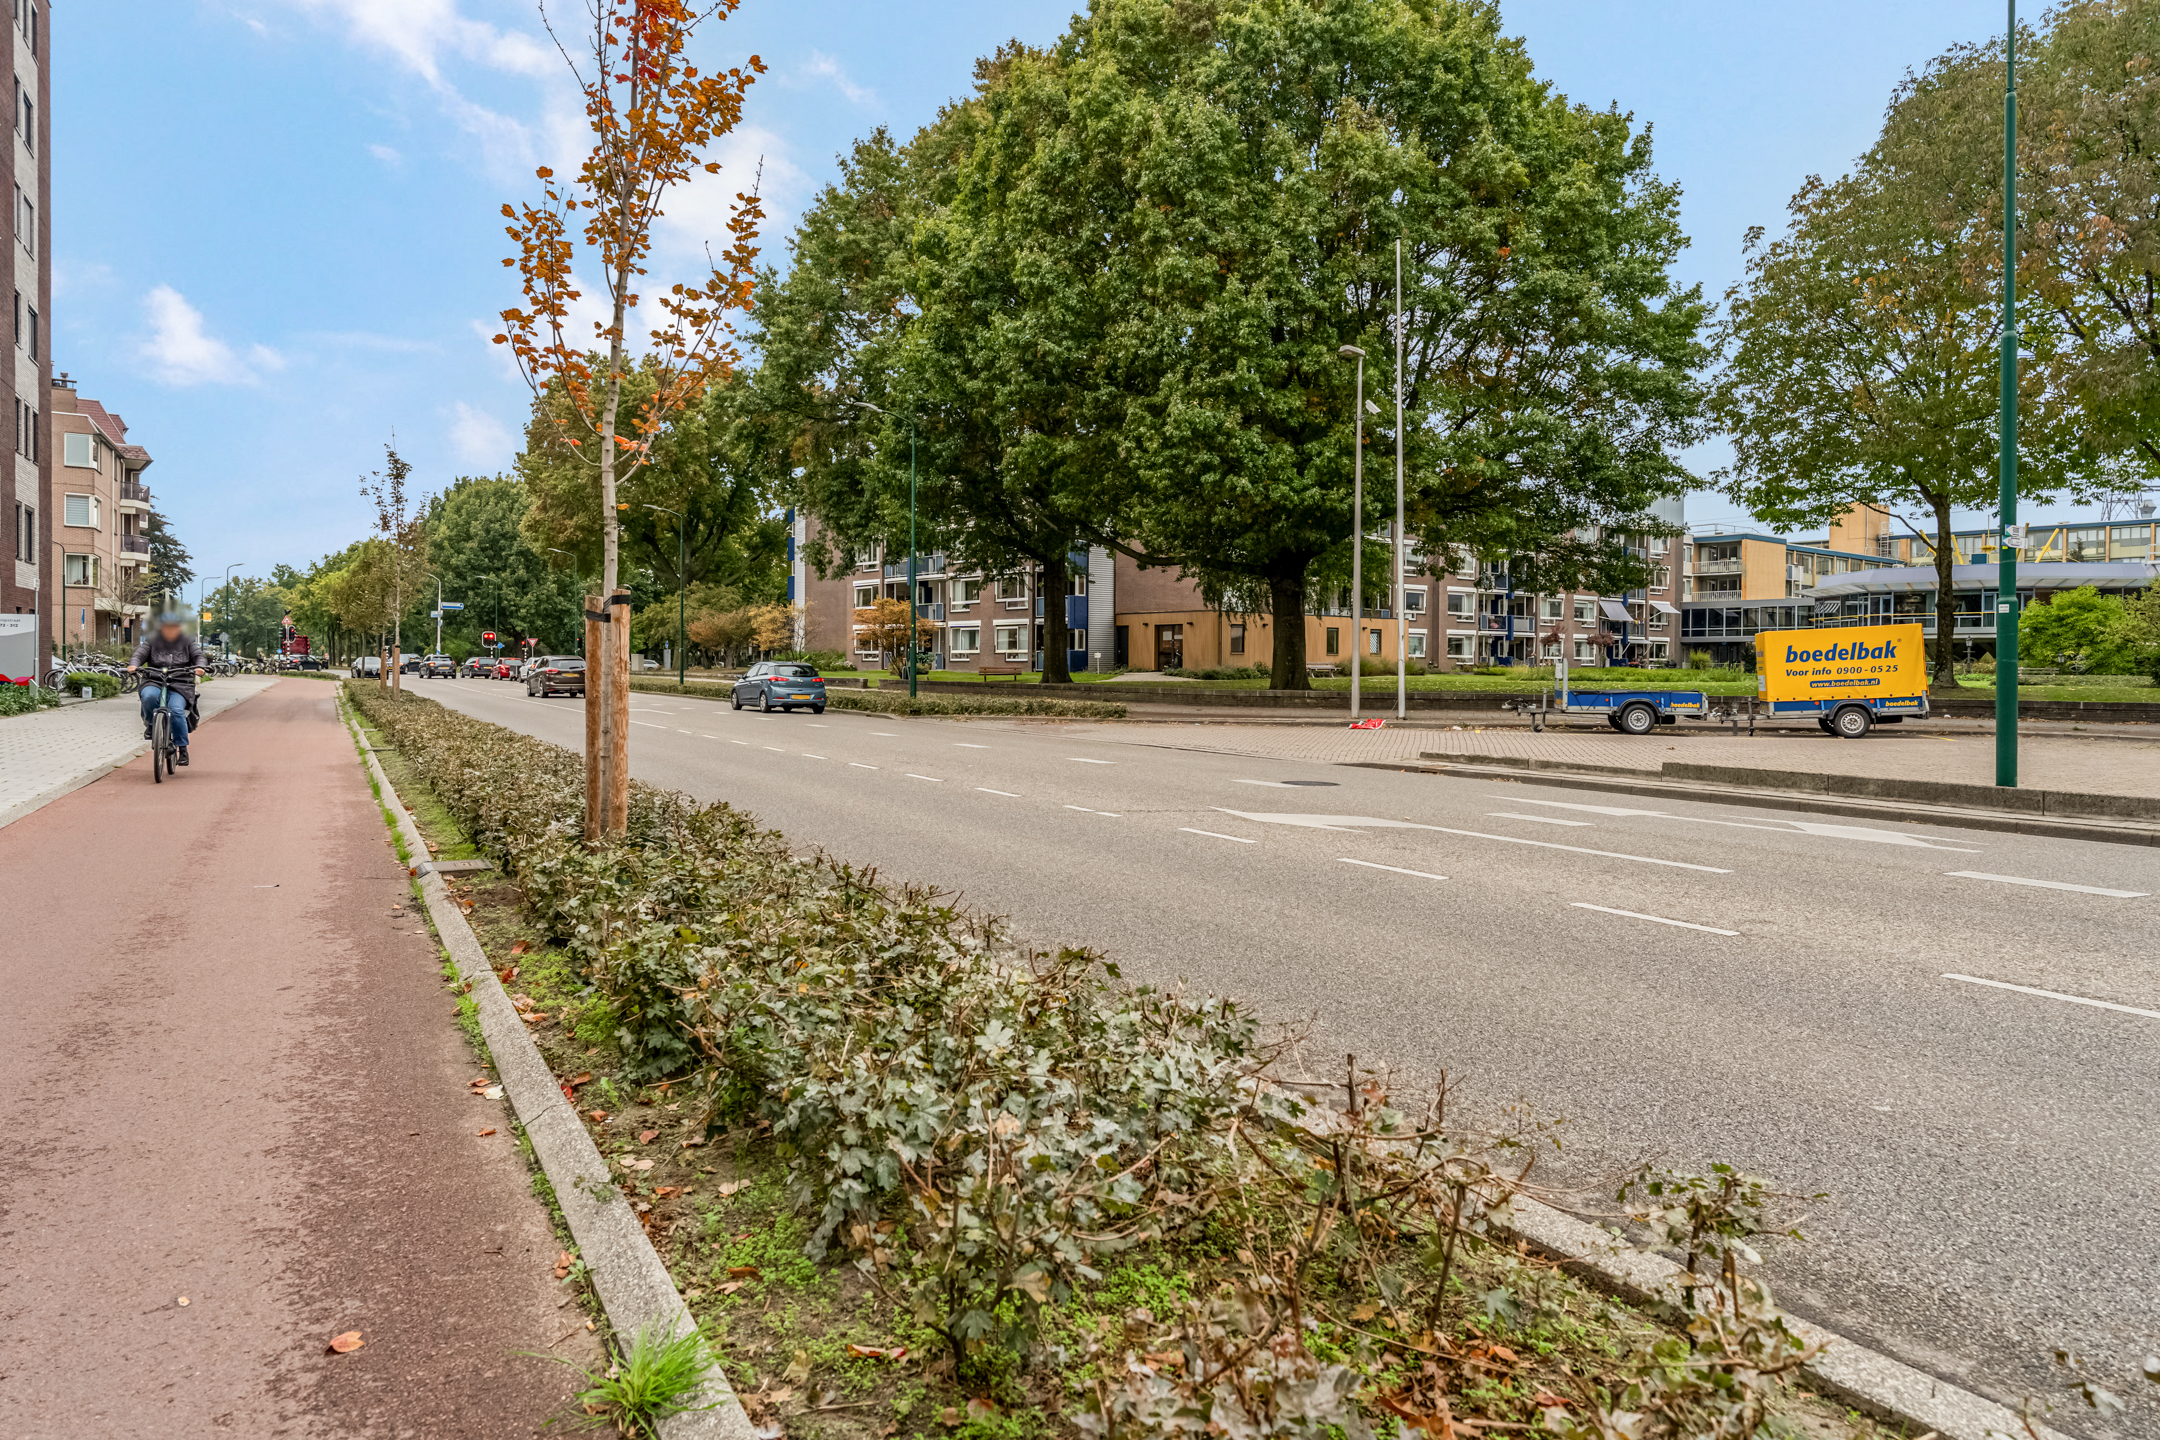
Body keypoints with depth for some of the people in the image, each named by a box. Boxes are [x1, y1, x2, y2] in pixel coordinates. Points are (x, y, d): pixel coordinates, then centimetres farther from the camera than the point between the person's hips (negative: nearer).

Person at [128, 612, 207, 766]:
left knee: (176, 709, -27)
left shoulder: (187, 640, 9)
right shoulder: (151, 640, 10)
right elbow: (140, 654, 4)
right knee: (148, 696, -35)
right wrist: (133, 665, -19)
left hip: (180, 684, -1)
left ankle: (183, 749, -16)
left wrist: (199, 666, -21)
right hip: (155, 682, 1)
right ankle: (150, 724, -2)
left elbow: (198, 655, 2)